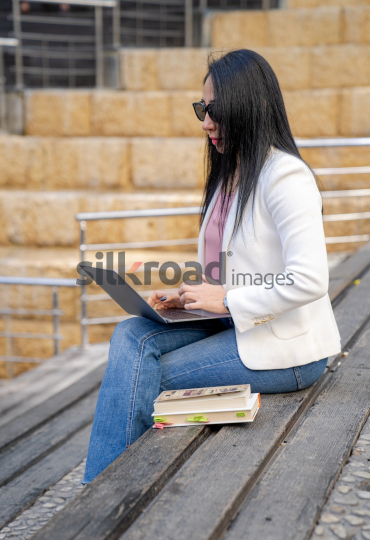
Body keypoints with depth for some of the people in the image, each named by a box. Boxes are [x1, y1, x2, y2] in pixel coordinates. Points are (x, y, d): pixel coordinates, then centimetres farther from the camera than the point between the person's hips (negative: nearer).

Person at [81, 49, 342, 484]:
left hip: (285, 347, -8)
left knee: (142, 376, -18)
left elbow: (310, 281, -24)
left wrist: (226, 300, -19)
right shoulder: (229, 174, 14)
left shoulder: (286, 176, -15)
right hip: (235, 324, 8)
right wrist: (189, 294, 2)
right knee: (131, 336, -13)